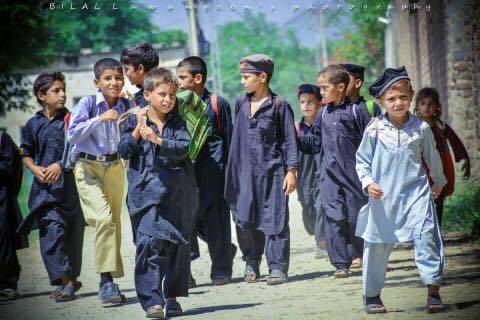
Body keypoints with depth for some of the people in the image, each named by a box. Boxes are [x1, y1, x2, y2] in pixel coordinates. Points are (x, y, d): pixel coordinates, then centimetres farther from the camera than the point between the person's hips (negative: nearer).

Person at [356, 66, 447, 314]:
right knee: (377, 246, 7)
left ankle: (433, 290, -9)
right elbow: (362, 161, 6)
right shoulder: (374, 129, -3)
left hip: (416, 193, 0)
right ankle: (372, 295, 23)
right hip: (383, 197, 0)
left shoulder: (421, 128, 1)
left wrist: (438, 182, 30)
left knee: (425, 237, -15)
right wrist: (368, 183, -10)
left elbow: (432, 157, 18)